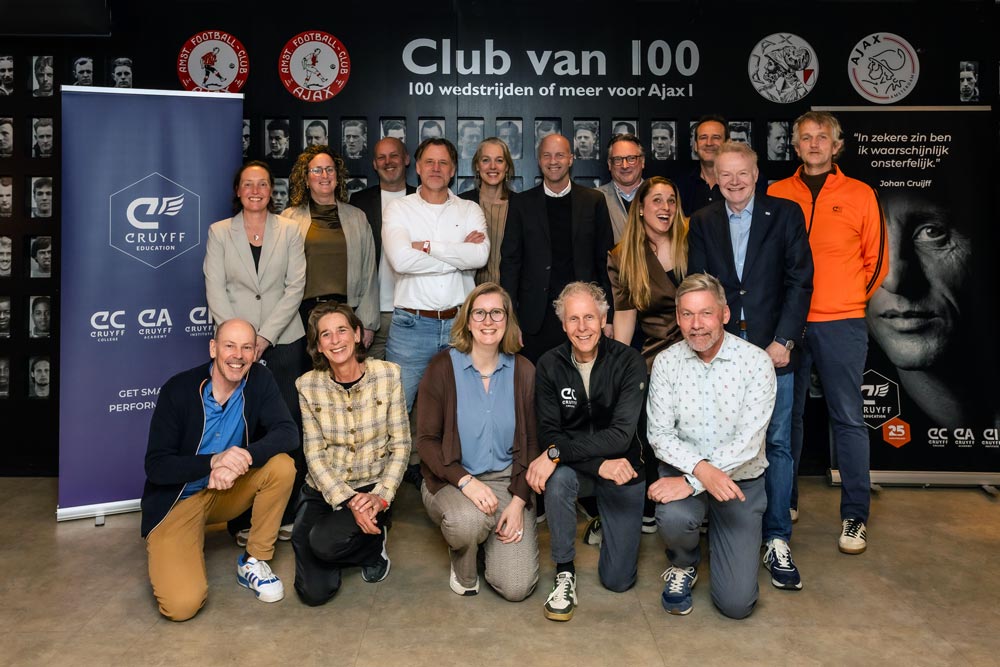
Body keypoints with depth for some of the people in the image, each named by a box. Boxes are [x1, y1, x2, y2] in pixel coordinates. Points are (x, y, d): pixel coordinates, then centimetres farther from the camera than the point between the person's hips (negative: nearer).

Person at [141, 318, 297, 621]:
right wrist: (214, 461, -34)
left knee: (281, 466, -26)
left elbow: (287, 433, -19)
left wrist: (243, 458, -37)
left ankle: (254, 561, -6)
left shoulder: (259, 379, -9)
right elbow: (156, 467, -17)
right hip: (177, 500, -3)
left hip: (229, 491, 4)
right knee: (182, 604, -22)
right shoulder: (178, 390, -17)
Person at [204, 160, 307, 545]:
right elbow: (215, 290, 1)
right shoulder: (219, 232, 9)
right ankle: (243, 519, 10)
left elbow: (295, 286, 1)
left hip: (283, 341, 0)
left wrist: (265, 336, -8)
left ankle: (287, 516, 10)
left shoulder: (289, 230, 9)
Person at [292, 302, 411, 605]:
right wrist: (348, 500, -16)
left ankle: (374, 543, 5)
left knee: (325, 542, -29)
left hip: (373, 488, -2)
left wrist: (381, 497, -17)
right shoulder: (308, 385, -4)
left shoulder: (387, 374, -8)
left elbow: (400, 446, -5)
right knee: (314, 592, -11)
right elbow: (314, 455, -4)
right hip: (322, 489, 2)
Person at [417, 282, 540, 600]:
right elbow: (426, 439, -6)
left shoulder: (523, 371, 0)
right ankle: (462, 569, 2)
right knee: (468, 521, -37)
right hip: (452, 479, -1)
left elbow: (531, 442, 3)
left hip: (506, 480, 2)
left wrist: (519, 501, -8)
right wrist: (465, 481, -21)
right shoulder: (442, 367, -6)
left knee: (517, 588, -12)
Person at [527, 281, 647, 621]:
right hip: (575, 467, 1)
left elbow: (621, 434, -25)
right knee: (558, 479, -37)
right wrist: (600, 465, -26)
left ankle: (605, 522, 33)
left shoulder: (628, 361, -16)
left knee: (618, 579, 1)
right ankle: (565, 573, -14)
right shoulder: (550, 365, -10)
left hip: (623, 468, 0)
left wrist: (556, 452, -33)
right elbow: (549, 433, -14)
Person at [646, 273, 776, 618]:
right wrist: (701, 469, -27)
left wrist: (691, 482, -25)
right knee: (674, 518, -35)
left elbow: (748, 440, -19)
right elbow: (660, 434, -9)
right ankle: (683, 565, 4)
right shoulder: (666, 362, -5)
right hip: (684, 470, 1)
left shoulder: (756, 361, -12)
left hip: (741, 479, -1)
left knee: (736, 603, -7)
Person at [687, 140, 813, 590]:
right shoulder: (702, 223, 10)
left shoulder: (785, 214, 4)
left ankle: (777, 539, 13)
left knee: (778, 444, 2)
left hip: (772, 347, -1)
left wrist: (784, 340, -9)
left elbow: (800, 280, -1)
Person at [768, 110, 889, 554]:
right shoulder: (776, 194, 6)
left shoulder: (860, 195, 4)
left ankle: (855, 516, 14)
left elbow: (876, 259, 9)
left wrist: (850, 300, 5)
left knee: (848, 419, 2)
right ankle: (783, 502, 25)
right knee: (786, 414, 10)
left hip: (841, 325, -1)